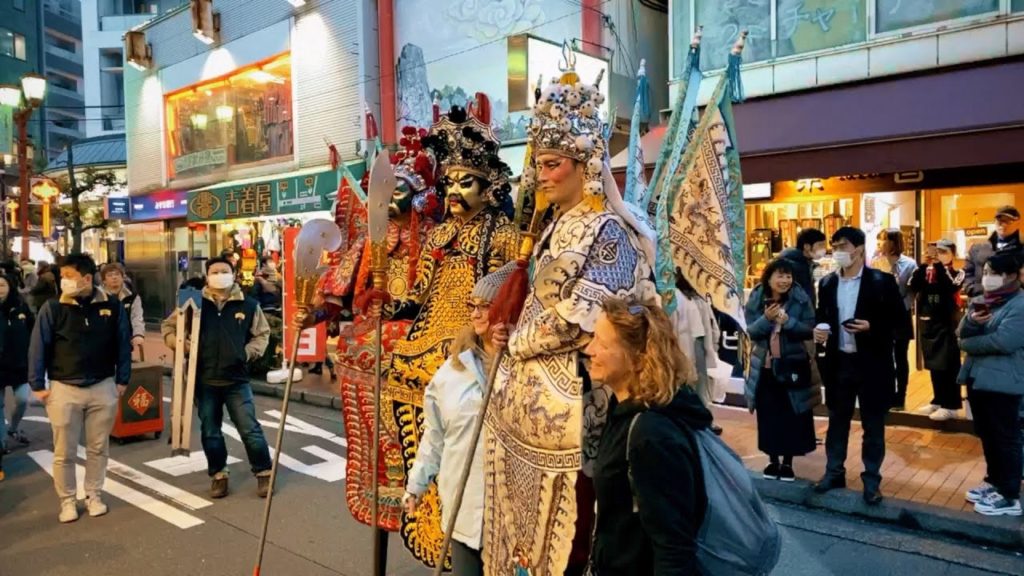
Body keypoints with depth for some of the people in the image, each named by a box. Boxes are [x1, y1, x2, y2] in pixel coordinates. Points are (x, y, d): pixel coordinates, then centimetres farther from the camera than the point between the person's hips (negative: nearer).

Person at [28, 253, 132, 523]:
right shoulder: (53, 308, -7)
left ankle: (93, 495, 27)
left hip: (103, 388, 1)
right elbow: (38, 348, -1)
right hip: (63, 389, -1)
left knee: (98, 448, 12)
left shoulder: (111, 306, -4)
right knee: (64, 452, 6)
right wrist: (37, 385, -2)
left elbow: (123, 344, 4)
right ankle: (67, 500, 23)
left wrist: (122, 380, 4)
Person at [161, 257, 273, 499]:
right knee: (210, 431, 11)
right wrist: (178, 343, -7)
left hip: (236, 380, -1)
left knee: (249, 428, -2)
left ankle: (263, 472, 13)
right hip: (204, 380, 2)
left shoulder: (248, 305, -1)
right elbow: (168, 326, 12)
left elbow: (262, 334, 10)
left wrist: (249, 352, -6)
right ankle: (218, 474, 27)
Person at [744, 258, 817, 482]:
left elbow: (810, 330, -9)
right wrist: (766, 319, -23)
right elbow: (751, 331, -6)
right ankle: (772, 460, 24)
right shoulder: (756, 299, -4)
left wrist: (788, 321, -24)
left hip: (792, 367, -1)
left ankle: (788, 462, 20)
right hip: (764, 367, 1)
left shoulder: (800, 299, -7)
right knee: (768, 416, 9)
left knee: (791, 417, 6)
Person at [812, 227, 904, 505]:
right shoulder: (827, 283, 7)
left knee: (873, 424, 7)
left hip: (872, 364, -4)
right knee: (837, 421, 14)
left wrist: (872, 327, -20)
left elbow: (899, 317, -5)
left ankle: (871, 480, 19)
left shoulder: (882, 281, -6)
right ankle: (834, 472, 27)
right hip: (838, 362, 4)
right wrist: (818, 330, -6)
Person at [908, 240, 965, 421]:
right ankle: (938, 401, 24)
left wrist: (938, 264, -24)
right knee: (934, 365, 13)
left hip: (947, 325, -5)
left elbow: (950, 286, -23)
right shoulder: (926, 273, 6)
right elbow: (913, 288, -10)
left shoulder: (957, 273, -2)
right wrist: (923, 265, -16)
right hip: (927, 324, 5)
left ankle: (951, 405, 4)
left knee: (949, 366, -2)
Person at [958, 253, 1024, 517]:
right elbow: (963, 333, 7)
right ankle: (995, 482, 30)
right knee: (987, 436, 17)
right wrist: (971, 321, -16)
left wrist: (967, 343, -7)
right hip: (977, 378, 8)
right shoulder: (980, 302, 14)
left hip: (1002, 382, -8)